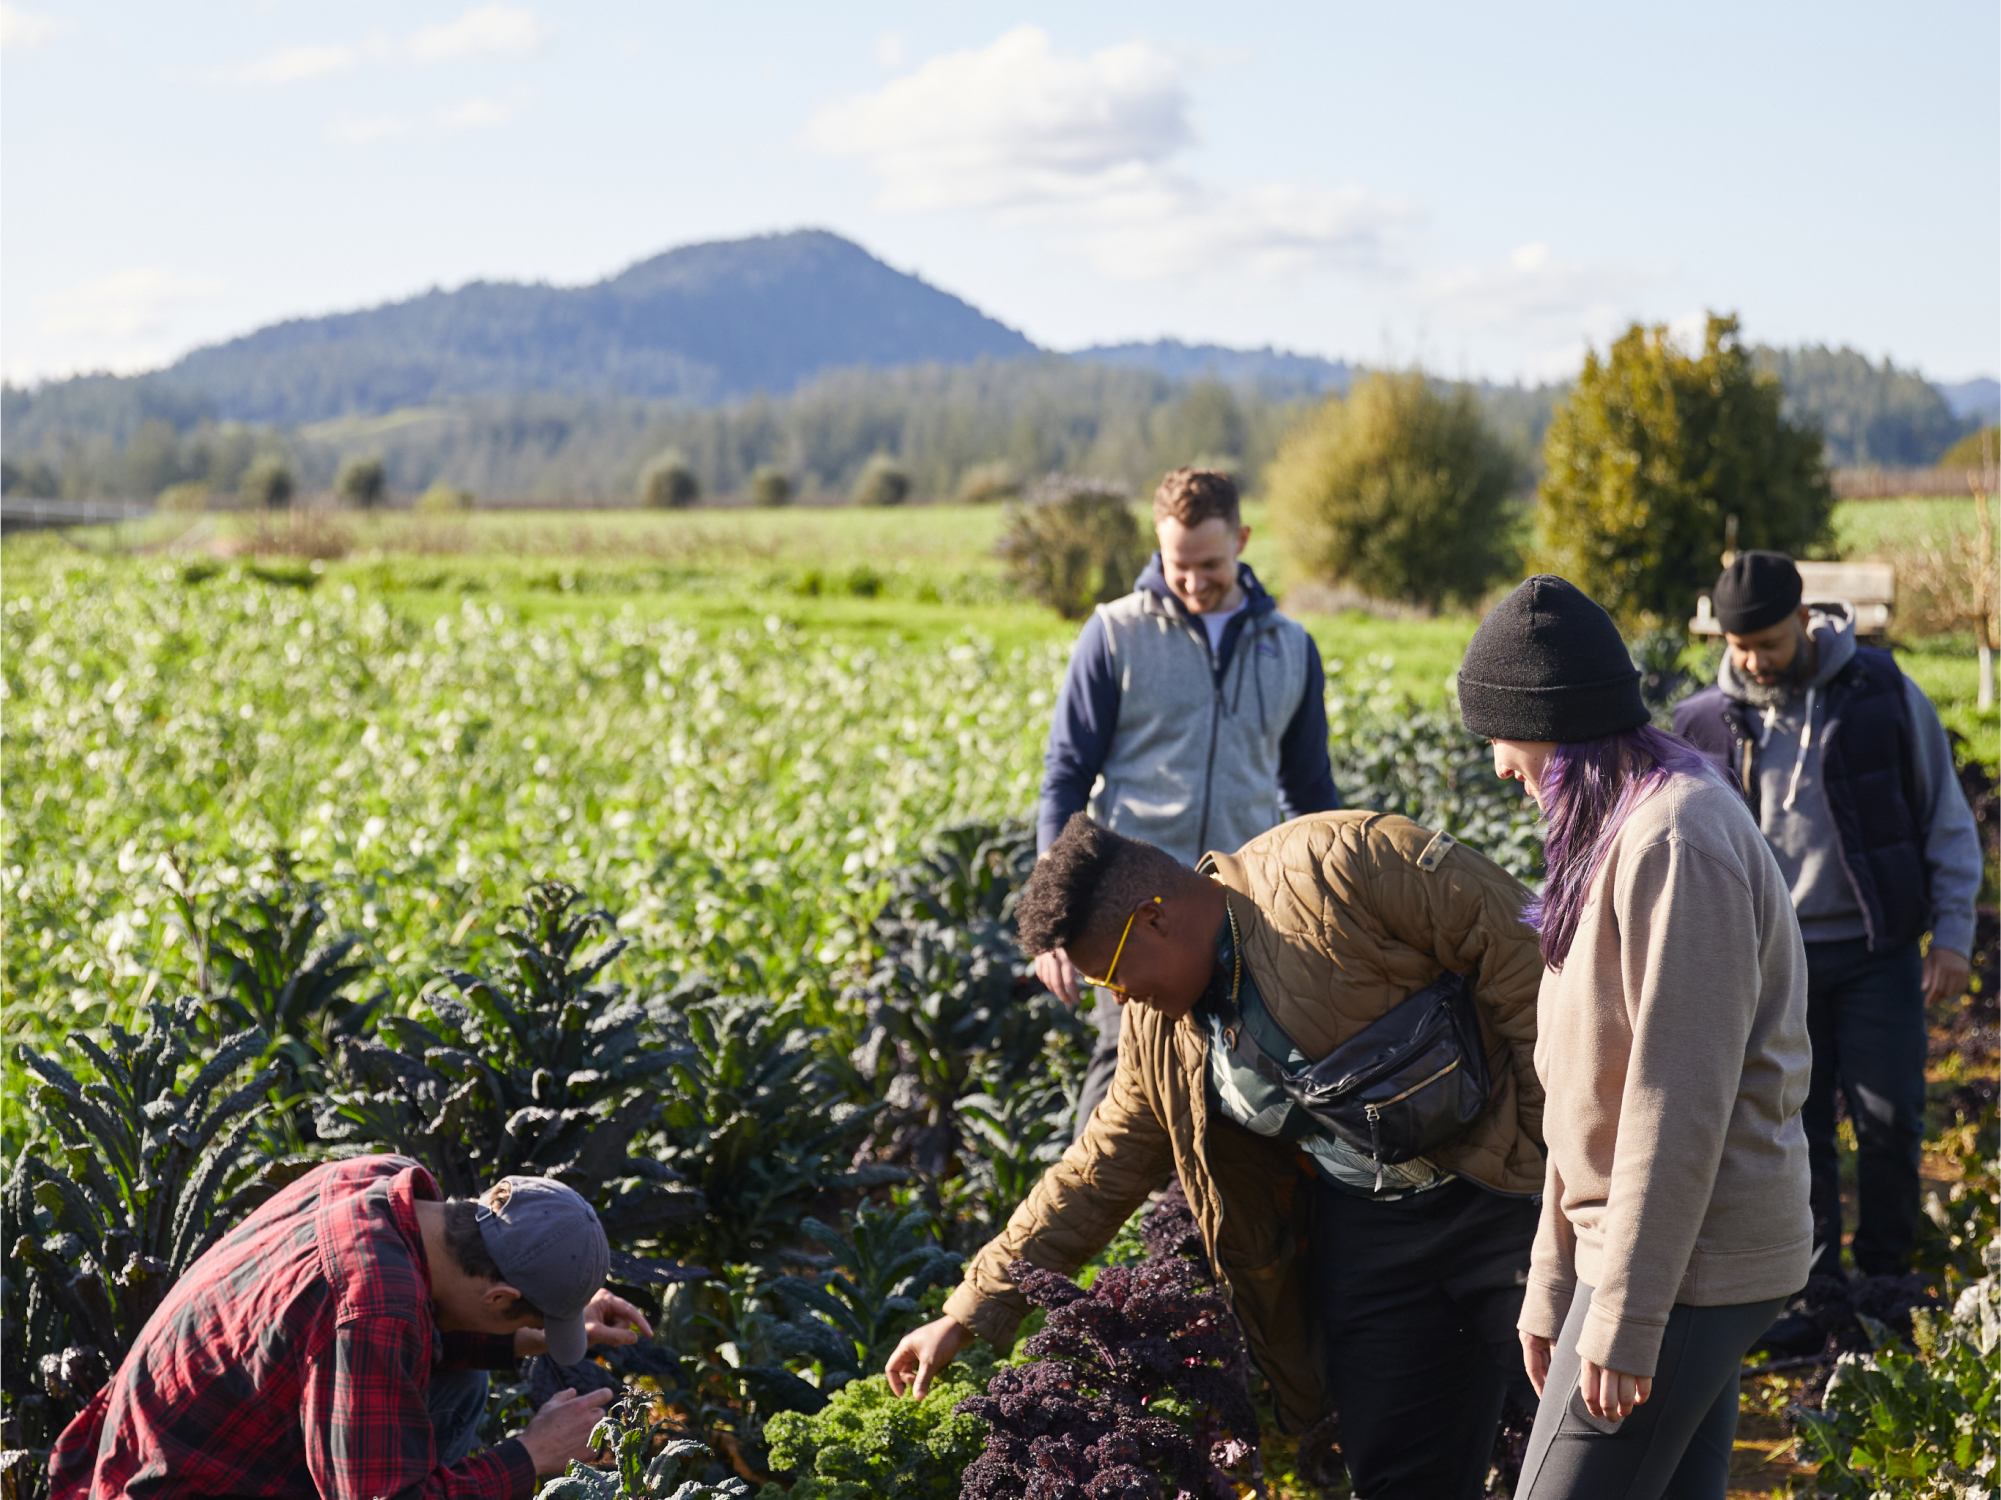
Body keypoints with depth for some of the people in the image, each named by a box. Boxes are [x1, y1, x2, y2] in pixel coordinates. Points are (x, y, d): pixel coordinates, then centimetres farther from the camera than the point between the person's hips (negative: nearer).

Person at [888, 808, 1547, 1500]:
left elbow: (1526, 949, -17)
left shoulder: (1335, 869, -19)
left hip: (1503, 1185, -6)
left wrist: (1553, 1141, -15)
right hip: (1364, 1228, 6)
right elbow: (1095, 1176, 13)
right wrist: (970, 1314, 12)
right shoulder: (1157, 1033, 5)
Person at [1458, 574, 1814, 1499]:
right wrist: (1553, 1285, 16)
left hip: (1688, 1261, -9)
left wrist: (1623, 1320, -19)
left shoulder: (1674, 843, -19)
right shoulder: (1619, 833, 13)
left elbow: (1679, 1106, -22)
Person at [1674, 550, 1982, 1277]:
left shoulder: (1884, 692, -4)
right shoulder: (1710, 721, 0)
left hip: (1877, 951, -1)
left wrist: (1952, 936, -3)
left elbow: (1947, 820, 2)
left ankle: (1885, 1282, 16)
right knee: (1793, 1130, 6)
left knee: (1890, 1121, 0)